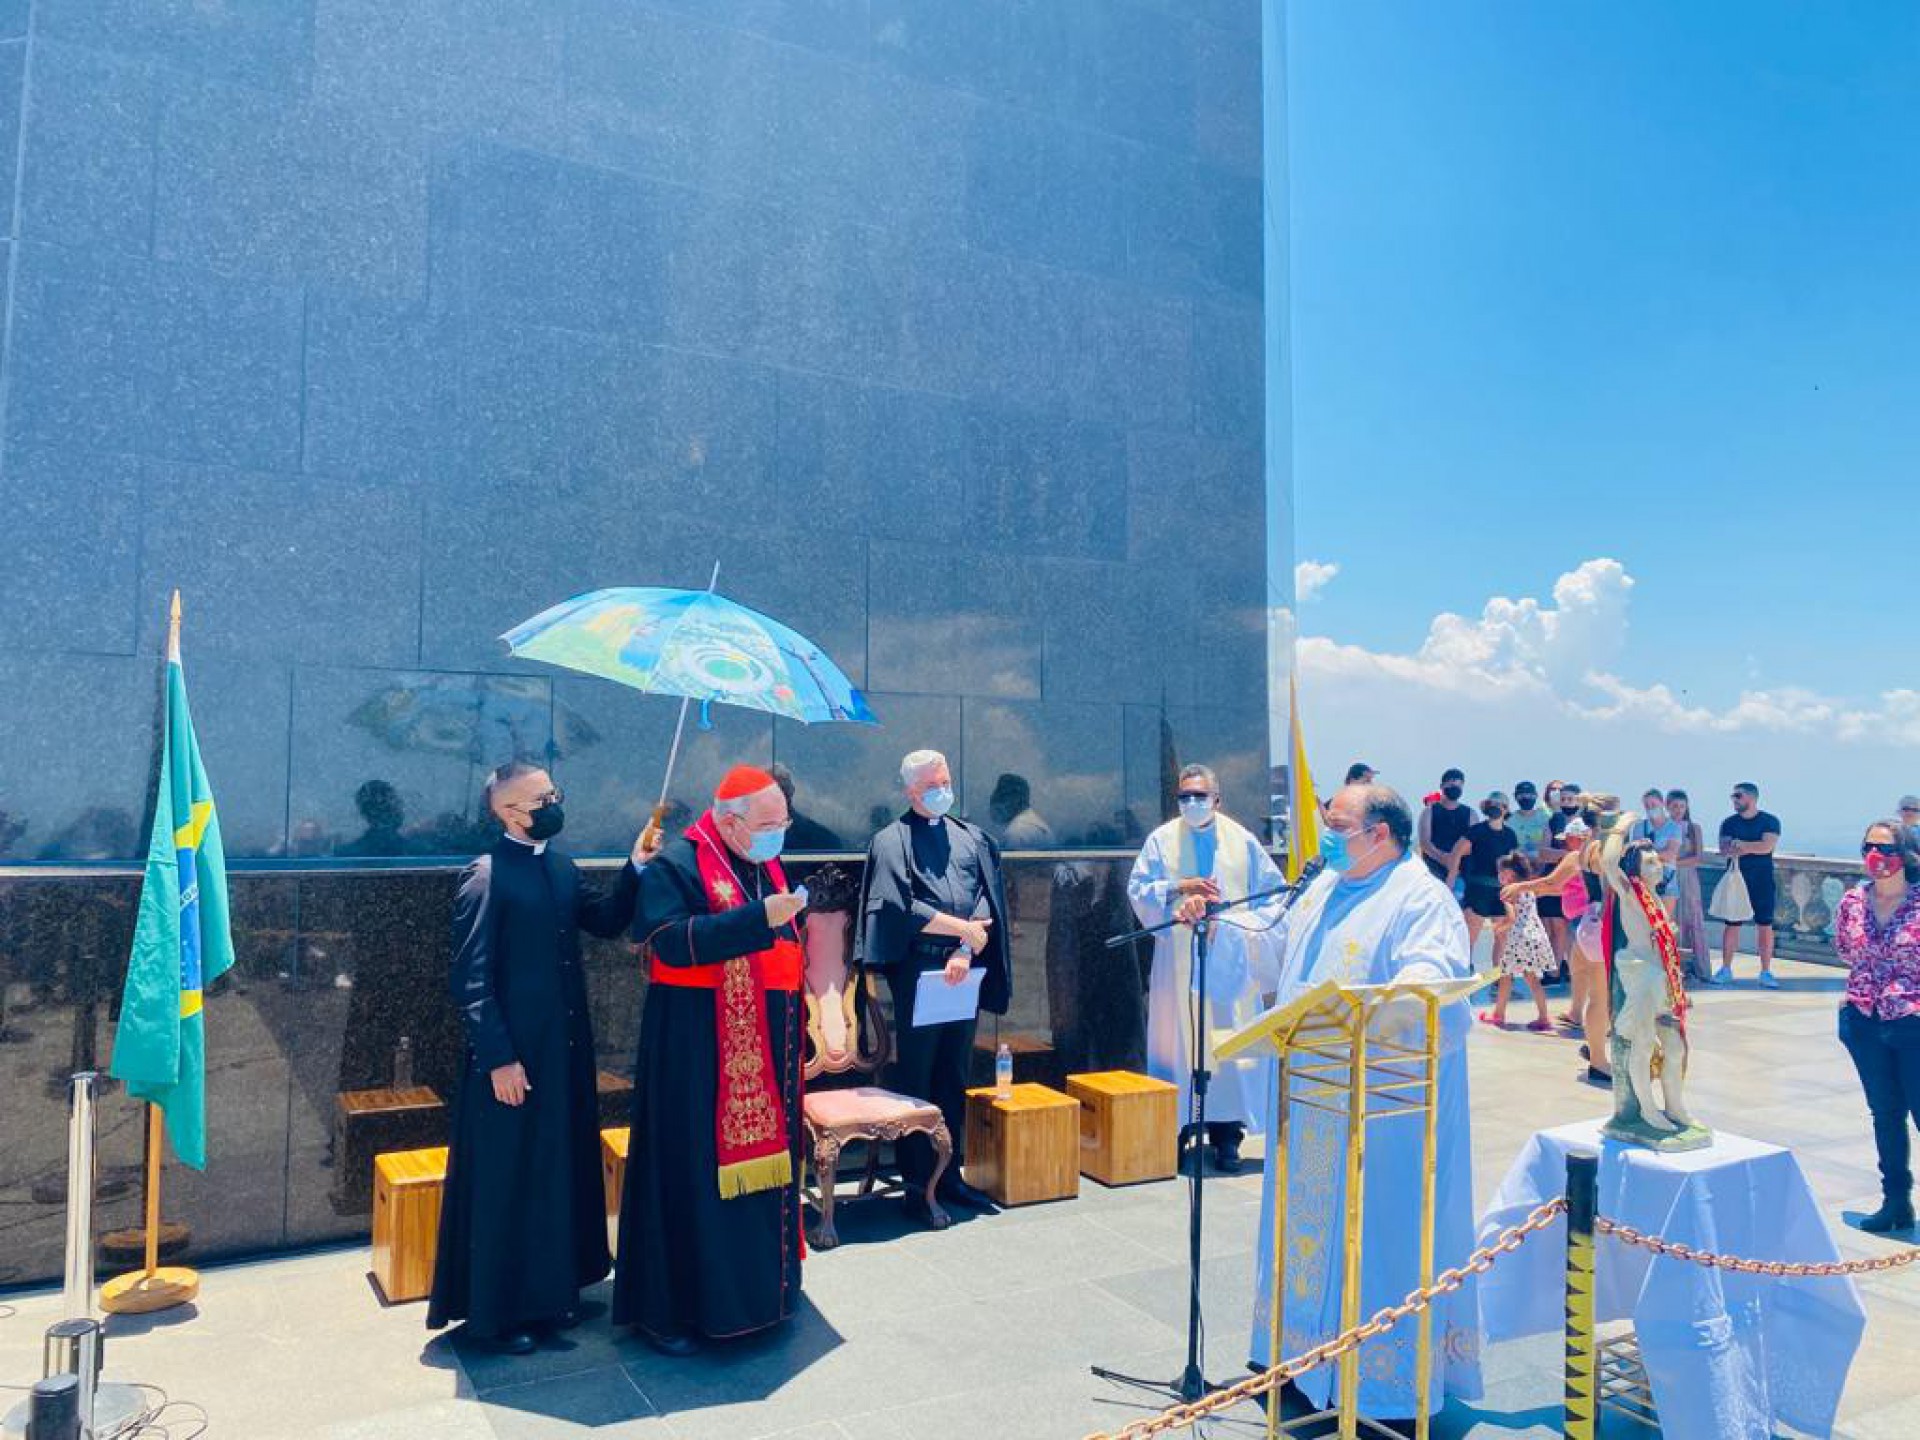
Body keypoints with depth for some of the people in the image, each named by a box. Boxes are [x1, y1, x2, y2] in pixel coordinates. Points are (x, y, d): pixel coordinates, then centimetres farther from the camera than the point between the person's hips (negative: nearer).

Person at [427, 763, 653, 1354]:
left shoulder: (561, 869, 8)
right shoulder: (485, 877, -15)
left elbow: (605, 922, 7)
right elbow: (470, 979, -16)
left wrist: (635, 867, -5)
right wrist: (498, 1058, -18)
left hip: (566, 1051, 8)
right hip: (512, 1058, -8)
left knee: (561, 1173, 17)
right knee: (505, 1183, 6)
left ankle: (549, 1293, 34)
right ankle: (494, 1312, 21)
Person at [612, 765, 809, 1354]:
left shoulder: (765, 864, 13)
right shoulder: (675, 864, -11)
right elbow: (672, 940, -25)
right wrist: (758, 919, -29)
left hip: (765, 1049, 8)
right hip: (698, 1050, -7)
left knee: (762, 1160, 14)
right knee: (692, 1172, -1)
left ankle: (758, 1283, 30)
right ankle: (666, 1309, 13)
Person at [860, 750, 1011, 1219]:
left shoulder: (972, 837, 14)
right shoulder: (893, 840, 1)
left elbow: (988, 896, 4)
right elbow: (898, 905, -12)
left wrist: (966, 951, -11)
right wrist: (963, 928, -9)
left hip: (966, 970, 4)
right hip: (916, 972, -4)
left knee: (955, 1076, 11)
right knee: (915, 1079, 0)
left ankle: (950, 1175, 19)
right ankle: (916, 1184, 7)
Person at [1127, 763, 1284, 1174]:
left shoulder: (1242, 840, 4)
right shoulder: (1161, 840, 4)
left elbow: (1273, 893, 9)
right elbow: (1137, 889, 2)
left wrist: (1239, 921, -5)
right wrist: (1177, 888, -13)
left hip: (1228, 960, 0)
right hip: (1177, 961, 0)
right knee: (1177, 1043, 2)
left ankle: (1226, 1133, 6)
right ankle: (1179, 1128, 12)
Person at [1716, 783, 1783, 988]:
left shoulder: (1770, 821, 0)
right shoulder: (1729, 823, 7)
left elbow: (1767, 846, -15)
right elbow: (1724, 850, -6)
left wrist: (1741, 845, -11)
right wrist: (1754, 847, -14)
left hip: (1762, 880, -2)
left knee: (1765, 925, 0)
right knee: (1731, 924, 2)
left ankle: (1766, 972, 7)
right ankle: (1726, 970, 9)